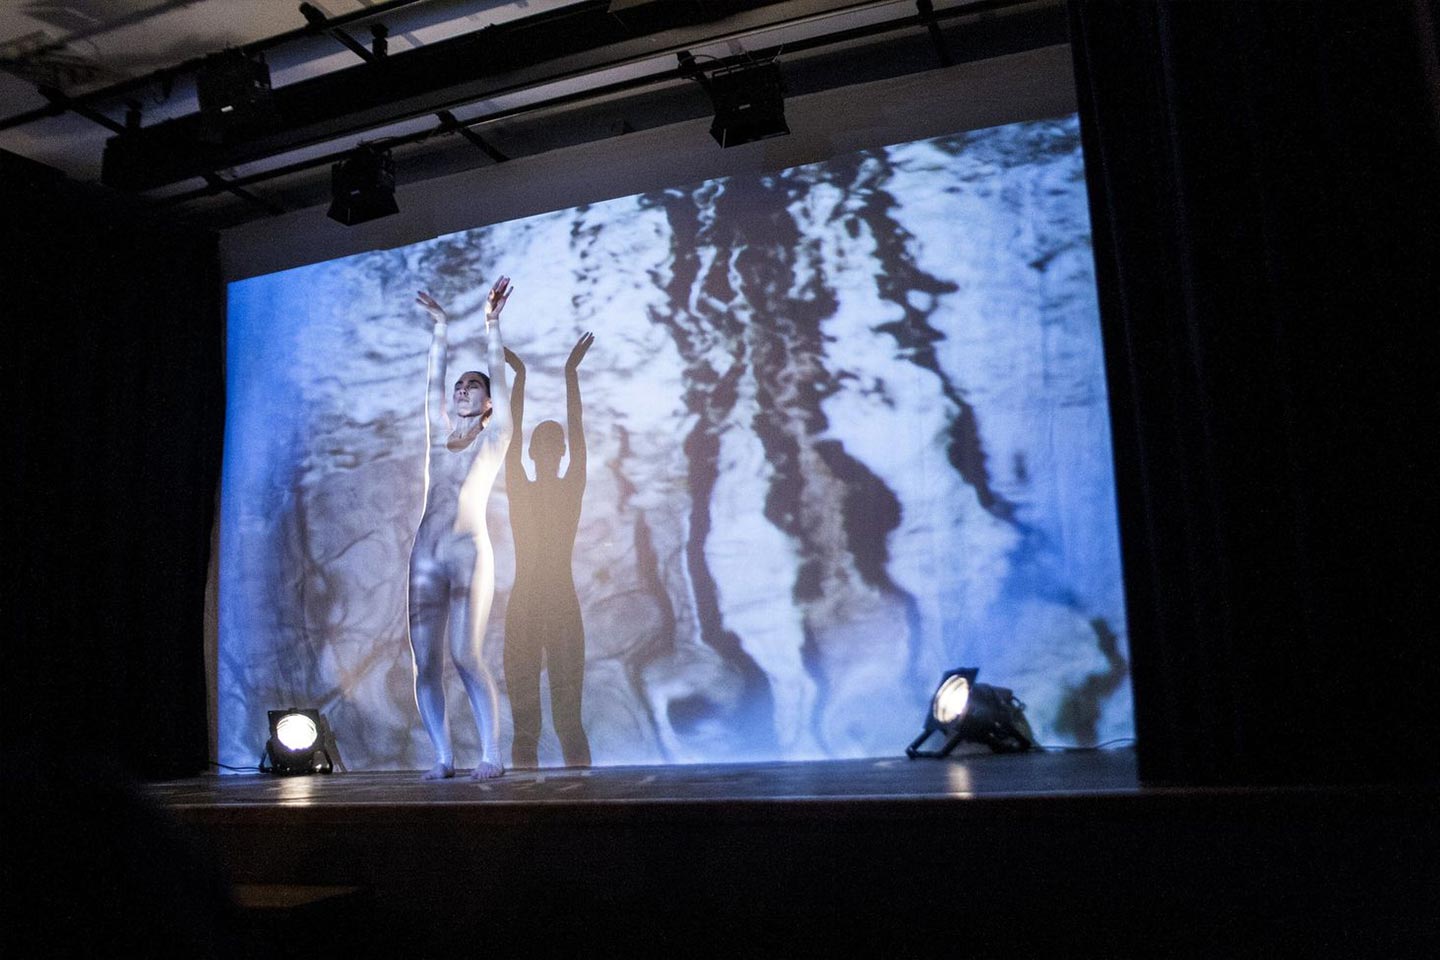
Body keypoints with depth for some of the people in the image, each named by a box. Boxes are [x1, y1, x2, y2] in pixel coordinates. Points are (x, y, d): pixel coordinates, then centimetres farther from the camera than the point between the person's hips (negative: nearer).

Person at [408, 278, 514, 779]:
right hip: (426, 555, 5)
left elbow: (500, 380, 3)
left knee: (466, 656, -14)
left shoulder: (493, 437, 8)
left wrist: (492, 324, 3)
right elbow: (431, 385, 23)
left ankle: (491, 753, -7)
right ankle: (443, 756, 6)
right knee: (425, 662, 0)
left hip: (470, 554, -5)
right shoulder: (440, 433, 19)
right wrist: (440, 329, 27)